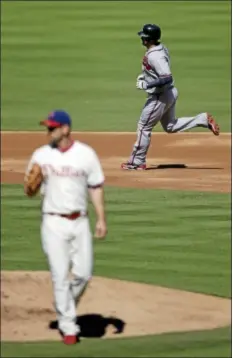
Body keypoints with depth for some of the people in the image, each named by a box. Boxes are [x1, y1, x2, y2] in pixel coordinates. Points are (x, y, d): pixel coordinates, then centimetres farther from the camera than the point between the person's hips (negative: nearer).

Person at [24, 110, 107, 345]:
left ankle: (65, 308, 27)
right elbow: (28, 191, 4)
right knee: (60, 275, -4)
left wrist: (101, 219, -3)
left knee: (83, 273, -1)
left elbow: (96, 187, 4)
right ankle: (68, 327, 4)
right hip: (54, 223, -1)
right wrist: (30, 184, -21)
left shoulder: (86, 154, -1)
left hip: (80, 222, 1)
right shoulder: (40, 155, -1)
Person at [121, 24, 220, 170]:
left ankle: (137, 162, 14)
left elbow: (167, 78, -34)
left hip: (160, 96, -10)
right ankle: (203, 120, 13)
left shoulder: (155, 56, -27)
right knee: (170, 126, 23)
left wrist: (147, 85, -28)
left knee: (144, 127, 4)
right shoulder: (161, 48, 3)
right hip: (170, 92, 10)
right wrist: (145, 76, 12)